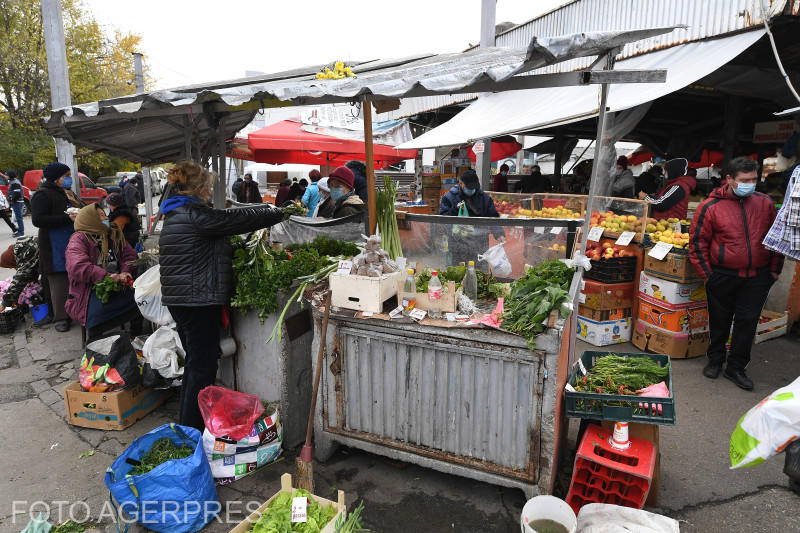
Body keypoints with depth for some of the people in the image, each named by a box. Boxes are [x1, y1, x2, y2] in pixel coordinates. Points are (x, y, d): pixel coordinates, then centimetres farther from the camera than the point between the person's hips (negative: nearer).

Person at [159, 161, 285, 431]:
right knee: (203, 365, -1)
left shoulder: (176, 213, 14)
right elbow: (237, 219, -13)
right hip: (197, 300, -11)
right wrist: (277, 213, 1)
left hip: (179, 298, 11)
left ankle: (187, 423, 33)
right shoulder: (194, 215, -18)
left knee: (195, 361, 21)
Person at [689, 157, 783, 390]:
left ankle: (736, 367, 17)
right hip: (723, 276, -2)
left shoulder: (764, 203, 4)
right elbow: (698, 243, -4)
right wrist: (707, 275, -5)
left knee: (748, 320, 3)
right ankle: (715, 360, 30)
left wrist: (775, 269, 9)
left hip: (757, 277, 2)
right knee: (720, 320, 11)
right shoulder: (710, 207, -7)